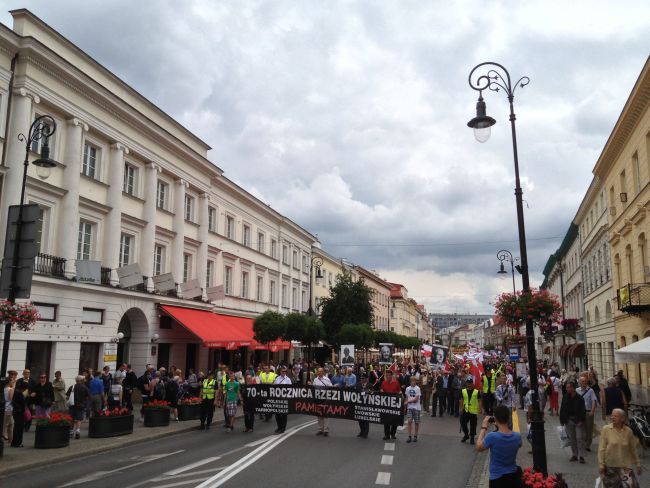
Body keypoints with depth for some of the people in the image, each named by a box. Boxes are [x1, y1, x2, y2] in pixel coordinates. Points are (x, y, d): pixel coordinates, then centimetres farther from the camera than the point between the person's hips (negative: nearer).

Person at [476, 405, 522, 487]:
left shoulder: (492, 437, -23)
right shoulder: (517, 436, -9)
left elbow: (478, 447, -4)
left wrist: (484, 428, 0)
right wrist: (506, 426, 11)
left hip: (497, 478, -4)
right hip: (513, 476, 4)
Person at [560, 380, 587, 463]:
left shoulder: (579, 398, -9)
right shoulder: (565, 397, 3)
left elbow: (583, 410, -9)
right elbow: (562, 409, 5)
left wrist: (581, 420, -15)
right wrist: (562, 420, 3)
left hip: (578, 420, -4)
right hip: (569, 420, 4)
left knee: (580, 438, -5)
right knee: (571, 438, 10)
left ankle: (581, 456, 1)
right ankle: (574, 455, 20)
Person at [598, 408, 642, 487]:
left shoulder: (628, 431, -4)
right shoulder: (605, 429, -10)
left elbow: (633, 449, 8)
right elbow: (601, 449, -9)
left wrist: (638, 464, 13)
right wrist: (601, 465, -11)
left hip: (624, 465, 2)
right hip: (609, 465, -2)